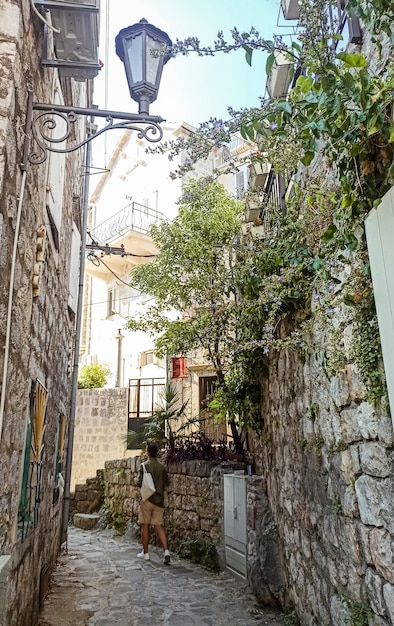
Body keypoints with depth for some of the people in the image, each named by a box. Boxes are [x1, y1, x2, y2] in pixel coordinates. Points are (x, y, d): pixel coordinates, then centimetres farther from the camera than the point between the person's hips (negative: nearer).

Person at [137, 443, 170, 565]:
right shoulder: (162, 466, 2)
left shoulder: (145, 465, -11)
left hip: (147, 499, -4)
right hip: (159, 499, 4)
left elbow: (140, 483, -13)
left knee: (145, 526, 10)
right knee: (158, 525, 5)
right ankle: (166, 550, -10)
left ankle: (145, 553, 18)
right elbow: (166, 481, 8)